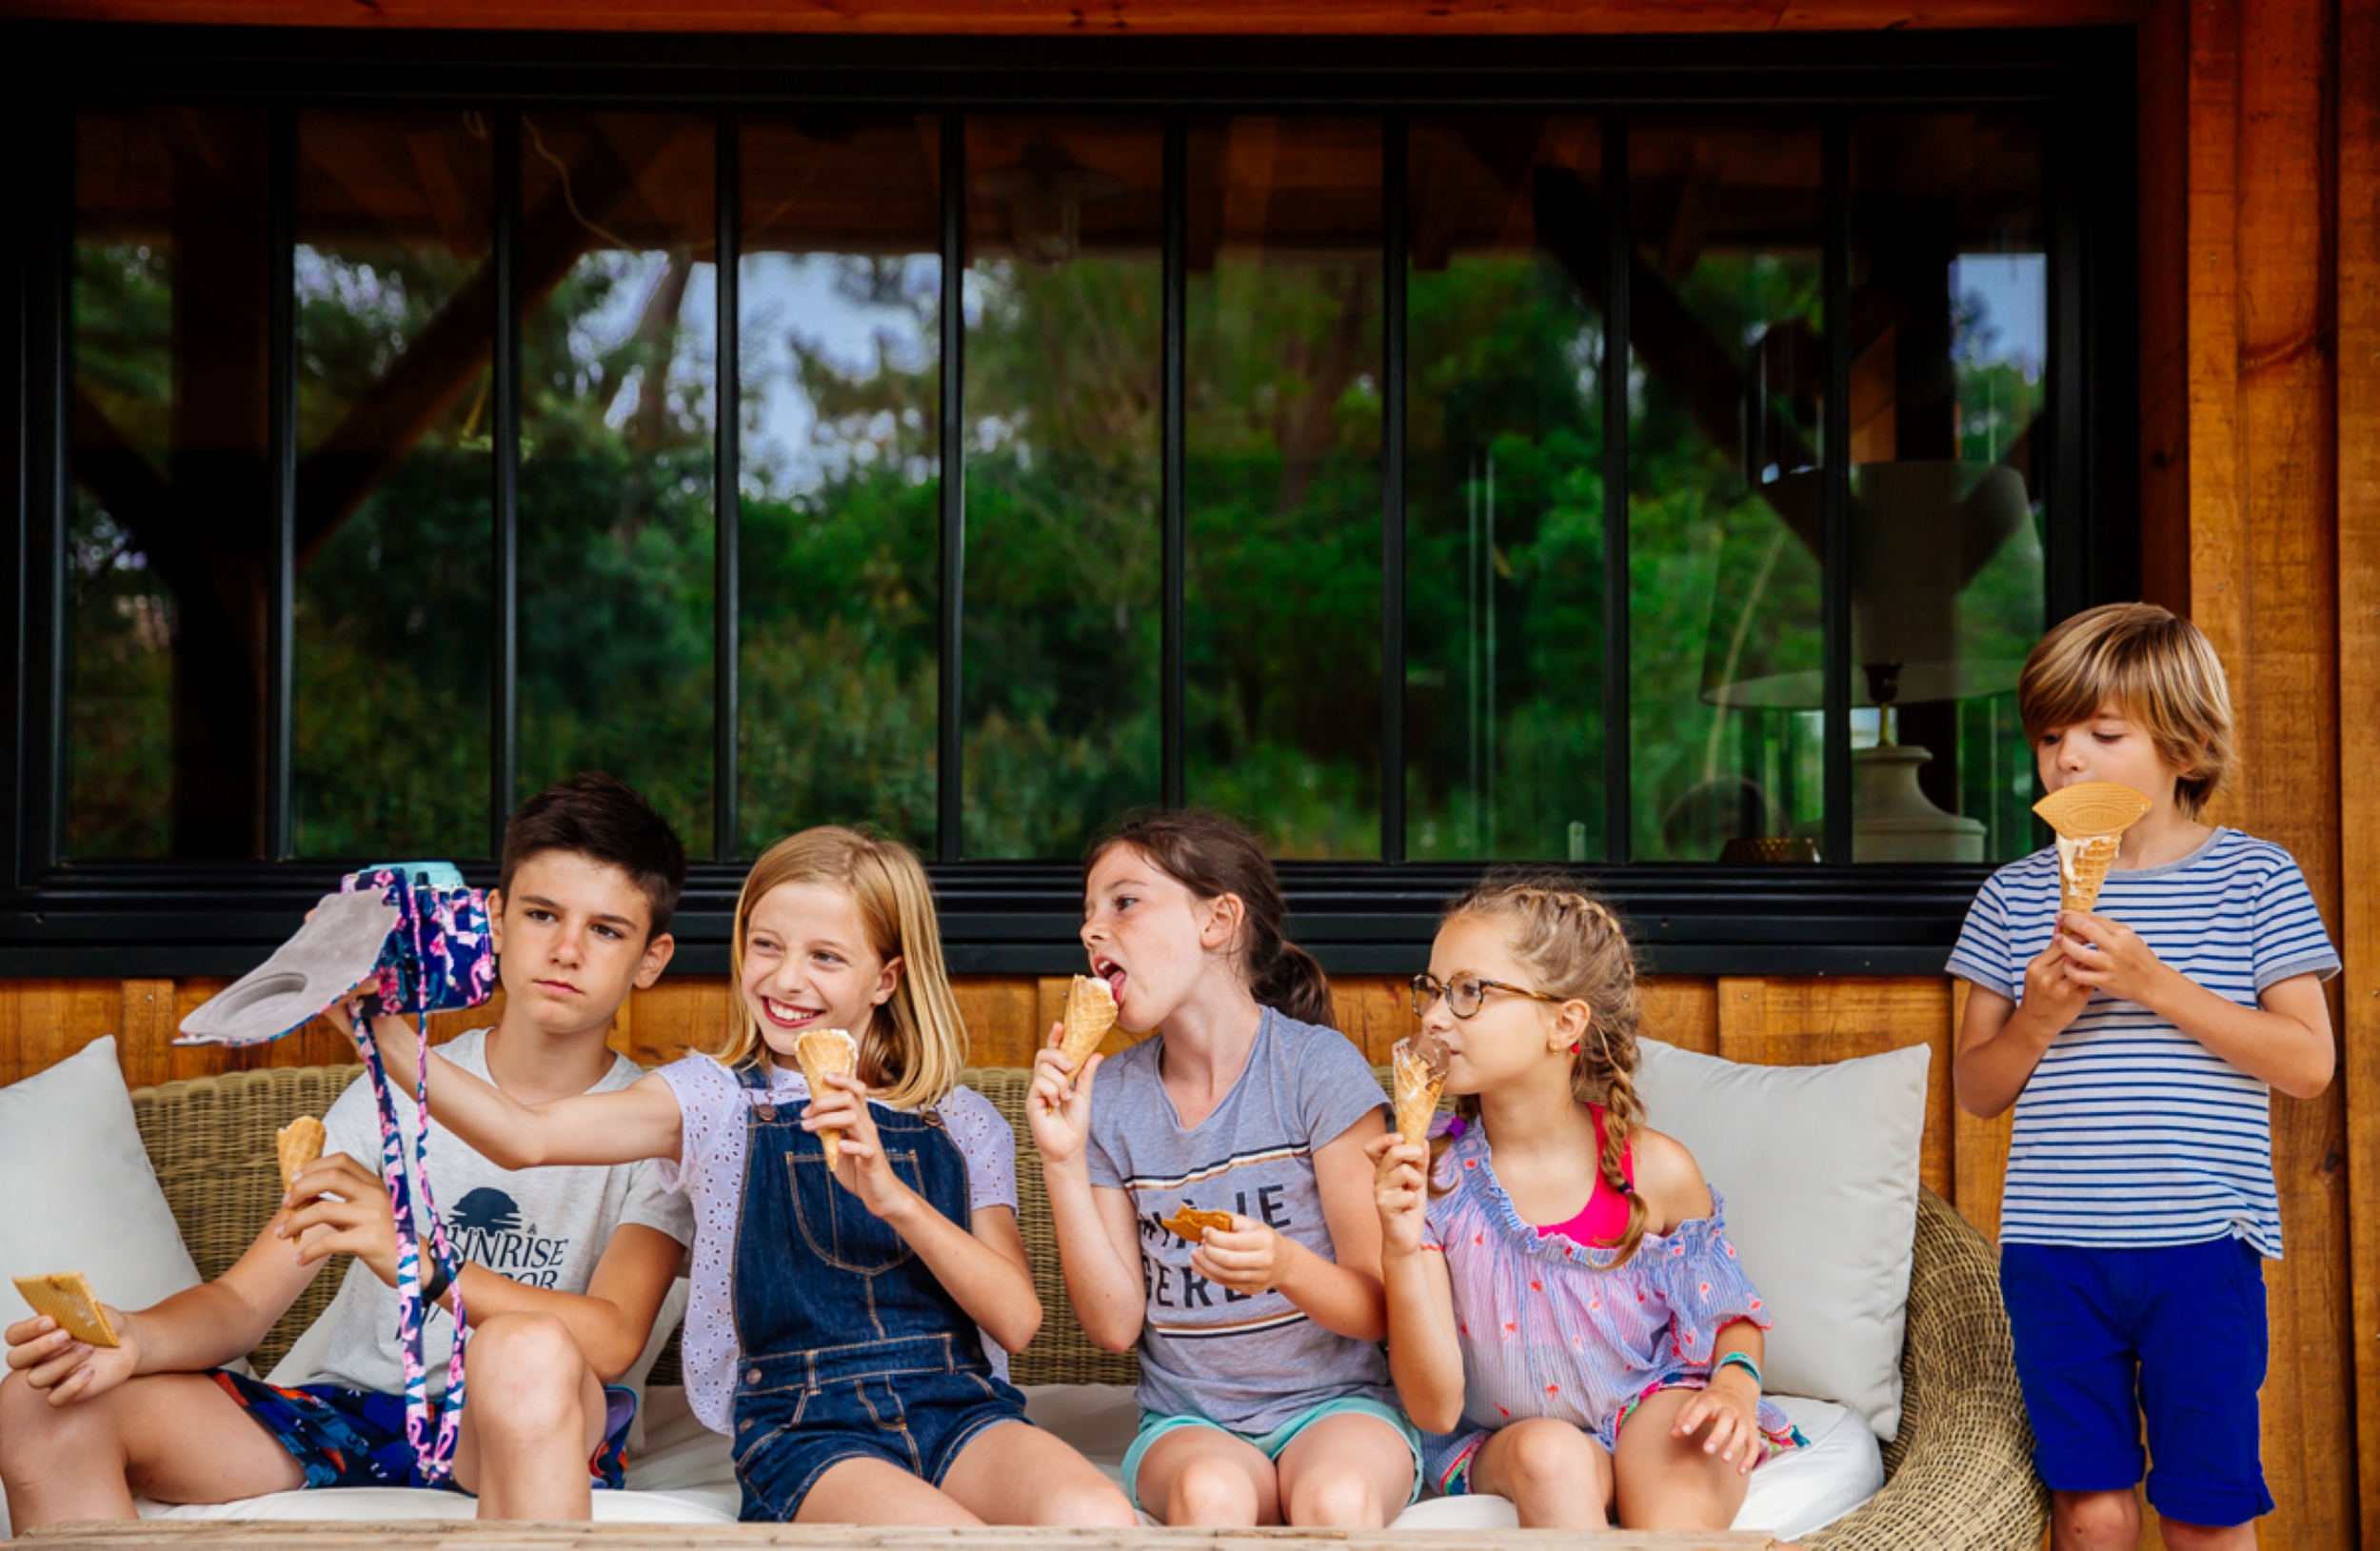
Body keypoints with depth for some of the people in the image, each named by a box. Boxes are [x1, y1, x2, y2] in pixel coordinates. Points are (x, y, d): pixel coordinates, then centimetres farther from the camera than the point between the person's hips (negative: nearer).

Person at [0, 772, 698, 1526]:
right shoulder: (396, 1094, 10)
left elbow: (613, 1340, -18)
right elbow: (244, 1300, 4)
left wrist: (419, 1260, -35)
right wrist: (134, 1338, -21)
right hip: (347, 1417, 4)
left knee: (529, 1351, -40)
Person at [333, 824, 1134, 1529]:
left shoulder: (962, 1124, 13)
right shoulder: (716, 1100, 11)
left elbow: (1016, 1320, 2)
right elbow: (528, 1135, -5)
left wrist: (890, 1194, -11)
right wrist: (385, 1035, -17)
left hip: (960, 1412, 2)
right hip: (802, 1430, -2)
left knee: (1096, 1520, -31)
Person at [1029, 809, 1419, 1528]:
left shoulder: (1317, 1066, -6)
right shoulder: (1108, 1097, 5)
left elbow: (1378, 1311, -6)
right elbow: (1115, 1325, 1)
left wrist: (1285, 1266, -27)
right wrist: (1063, 1162, -8)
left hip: (1334, 1402, -2)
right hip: (1189, 1420, 2)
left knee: (1337, 1498, -35)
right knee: (1209, 1493, -33)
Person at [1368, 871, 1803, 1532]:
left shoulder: (1657, 1171, -10)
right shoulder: (1430, 1176, -11)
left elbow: (1732, 1317, 10)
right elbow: (1435, 1409, -13)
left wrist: (1735, 1385, -13)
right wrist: (1401, 1248, -25)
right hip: (1500, 1445, 1)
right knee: (1550, 1453, -33)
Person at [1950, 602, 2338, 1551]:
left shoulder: (2254, 879, 2)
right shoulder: (2016, 895, 8)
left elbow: (2308, 1062, -7)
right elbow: (1976, 1090, 11)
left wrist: (2157, 984, -15)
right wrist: (2036, 1021, -10)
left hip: (2203, 1244, -2)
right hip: (2053, 1249, 2)